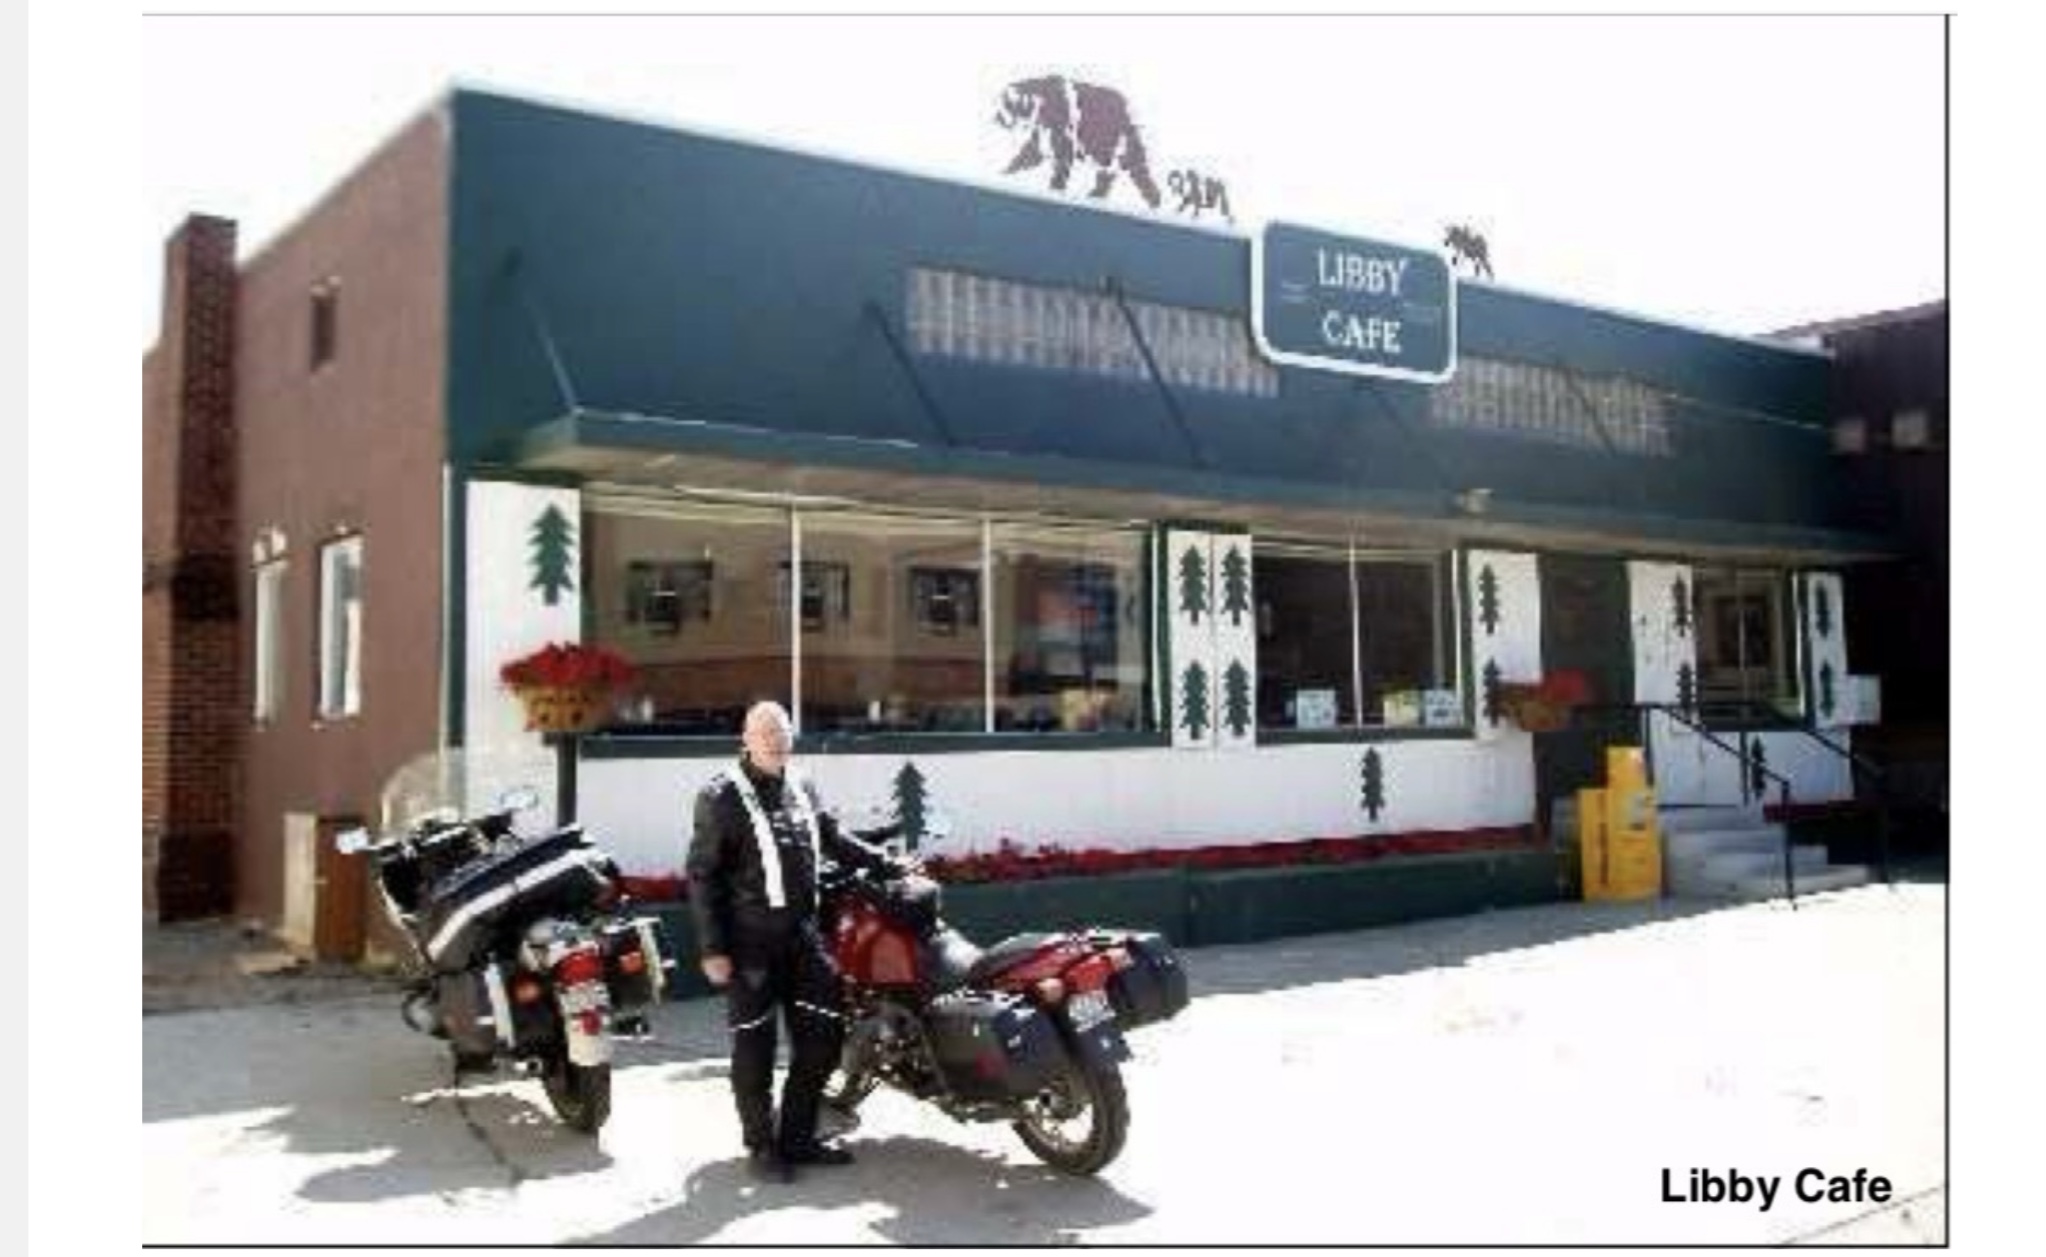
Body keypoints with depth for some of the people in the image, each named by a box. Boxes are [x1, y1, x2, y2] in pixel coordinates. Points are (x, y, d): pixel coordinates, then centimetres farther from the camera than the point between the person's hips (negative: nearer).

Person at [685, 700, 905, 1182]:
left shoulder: (801, 786, 10)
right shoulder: (721, 797, -8)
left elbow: (834, 839, 23)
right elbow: (702, 876, -9)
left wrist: (889, 863, 18)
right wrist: (712, 949, -13)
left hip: (803, 934, 6)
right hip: (750, 942, -6)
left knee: (822, 1037, 9)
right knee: (754, 1046, 3)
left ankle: (797, 1136, 23)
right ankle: (762, 1145, 18)